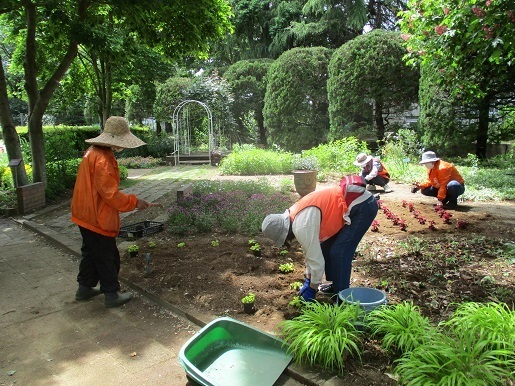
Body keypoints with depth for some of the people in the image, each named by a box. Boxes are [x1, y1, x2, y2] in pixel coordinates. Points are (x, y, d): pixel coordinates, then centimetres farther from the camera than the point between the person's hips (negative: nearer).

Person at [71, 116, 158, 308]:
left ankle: (85, 288, 35)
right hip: (98, 218, -10)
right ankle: (112, 295, 17)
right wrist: (134, 201, -15)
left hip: (87, 215, 10)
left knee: (91, 253, 22)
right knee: (107, 257, 4)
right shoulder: (102, 159, -24)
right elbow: (111, 194, -26)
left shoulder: (93, 152, 8)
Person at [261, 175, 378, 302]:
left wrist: (312, 289, 0)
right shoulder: (297, 216, 7)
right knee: (326, 246, 14)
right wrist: (308, 280, 20)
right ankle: (337, 285, 28)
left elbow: (316, 259, -15)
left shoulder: (302, 227, -22)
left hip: (363, 206, -10)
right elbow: (312, 249, 17)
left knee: (339, 252, -9)